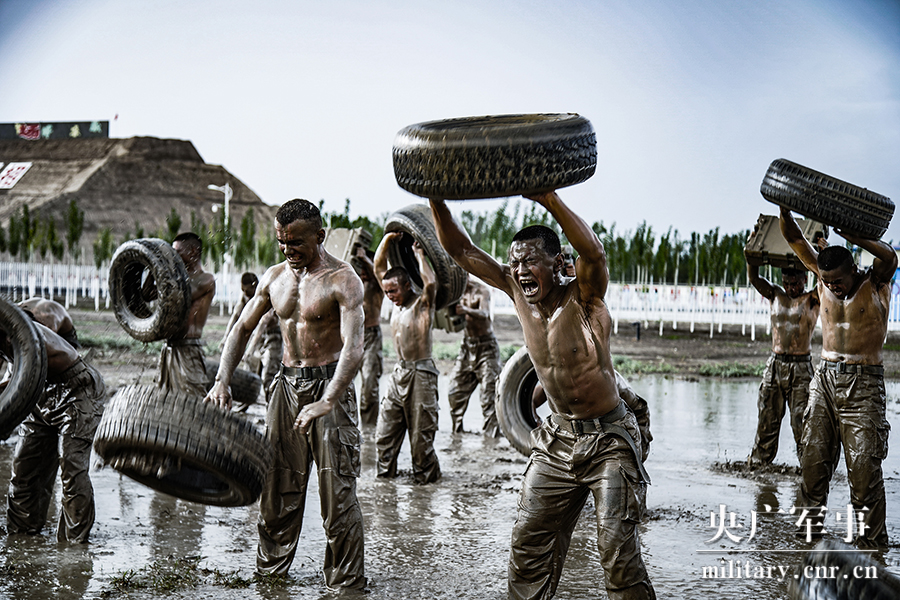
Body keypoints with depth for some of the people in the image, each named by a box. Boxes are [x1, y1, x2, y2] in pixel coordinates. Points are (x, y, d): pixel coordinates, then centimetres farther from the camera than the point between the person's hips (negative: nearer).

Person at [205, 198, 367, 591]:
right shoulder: (275, 277, 6)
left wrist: (326, 403, -35)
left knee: (337, 489, -5)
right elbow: (243, 327, 15)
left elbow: (353, 348, -23)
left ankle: (345, 581, 5)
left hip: (330, 384, -6)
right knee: (278, 483, 11)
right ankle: (270, 569, 25)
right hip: (287, 383, 6)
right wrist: (222, 380, 0)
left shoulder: (342, 280, -13)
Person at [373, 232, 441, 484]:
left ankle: (425, 476, 13)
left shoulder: (422, 304, -10)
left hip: (420, 374, -7)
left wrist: (419, 254, -21)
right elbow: (379, 267, 13)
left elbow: (431, 283, -33)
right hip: (399, 372, 7)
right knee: (385, 430, 7)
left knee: (420, 433, 0)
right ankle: (385, 473, 18)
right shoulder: (397, 302, 9)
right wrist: (387, 240, 2)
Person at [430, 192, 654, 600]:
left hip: (610, 437, -6)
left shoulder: (583, 297, -18)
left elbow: (593, 252, -40)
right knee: (528, 541, 7)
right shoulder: (517, 290, -2)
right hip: (558, 436, 6)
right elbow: (460, 249, -3)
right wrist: (437, 199, -17)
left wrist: (549, 200, -48)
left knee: (616, 547, -11)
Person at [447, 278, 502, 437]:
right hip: (467, 346, 6)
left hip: (486, 347, -6)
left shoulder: (481, 291, -10)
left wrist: (466, 310, -48)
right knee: (455, 393, 4)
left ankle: (490, 434, -9)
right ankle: (457, 431, 16)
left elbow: (484, 314, -29)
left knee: (489, 393, -11)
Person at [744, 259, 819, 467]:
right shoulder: (775, 295, 9)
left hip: (801, 368, -3)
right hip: (775, 365, 4)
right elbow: (753, 278, -1)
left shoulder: (812, 300, -1)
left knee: (801, 423, -5)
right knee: (767, 420, 8)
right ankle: (757, 463, 17)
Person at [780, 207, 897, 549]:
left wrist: (849, 232, -33)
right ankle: (808, 529, 13)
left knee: (864, 466, -7)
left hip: (863, 383, -5)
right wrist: (784, 209, -12)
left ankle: (872, 542, -1)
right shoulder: (824, 278, 8)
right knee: (813, 459, 4)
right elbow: (795, 239, 3)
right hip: (825, 377, 5)